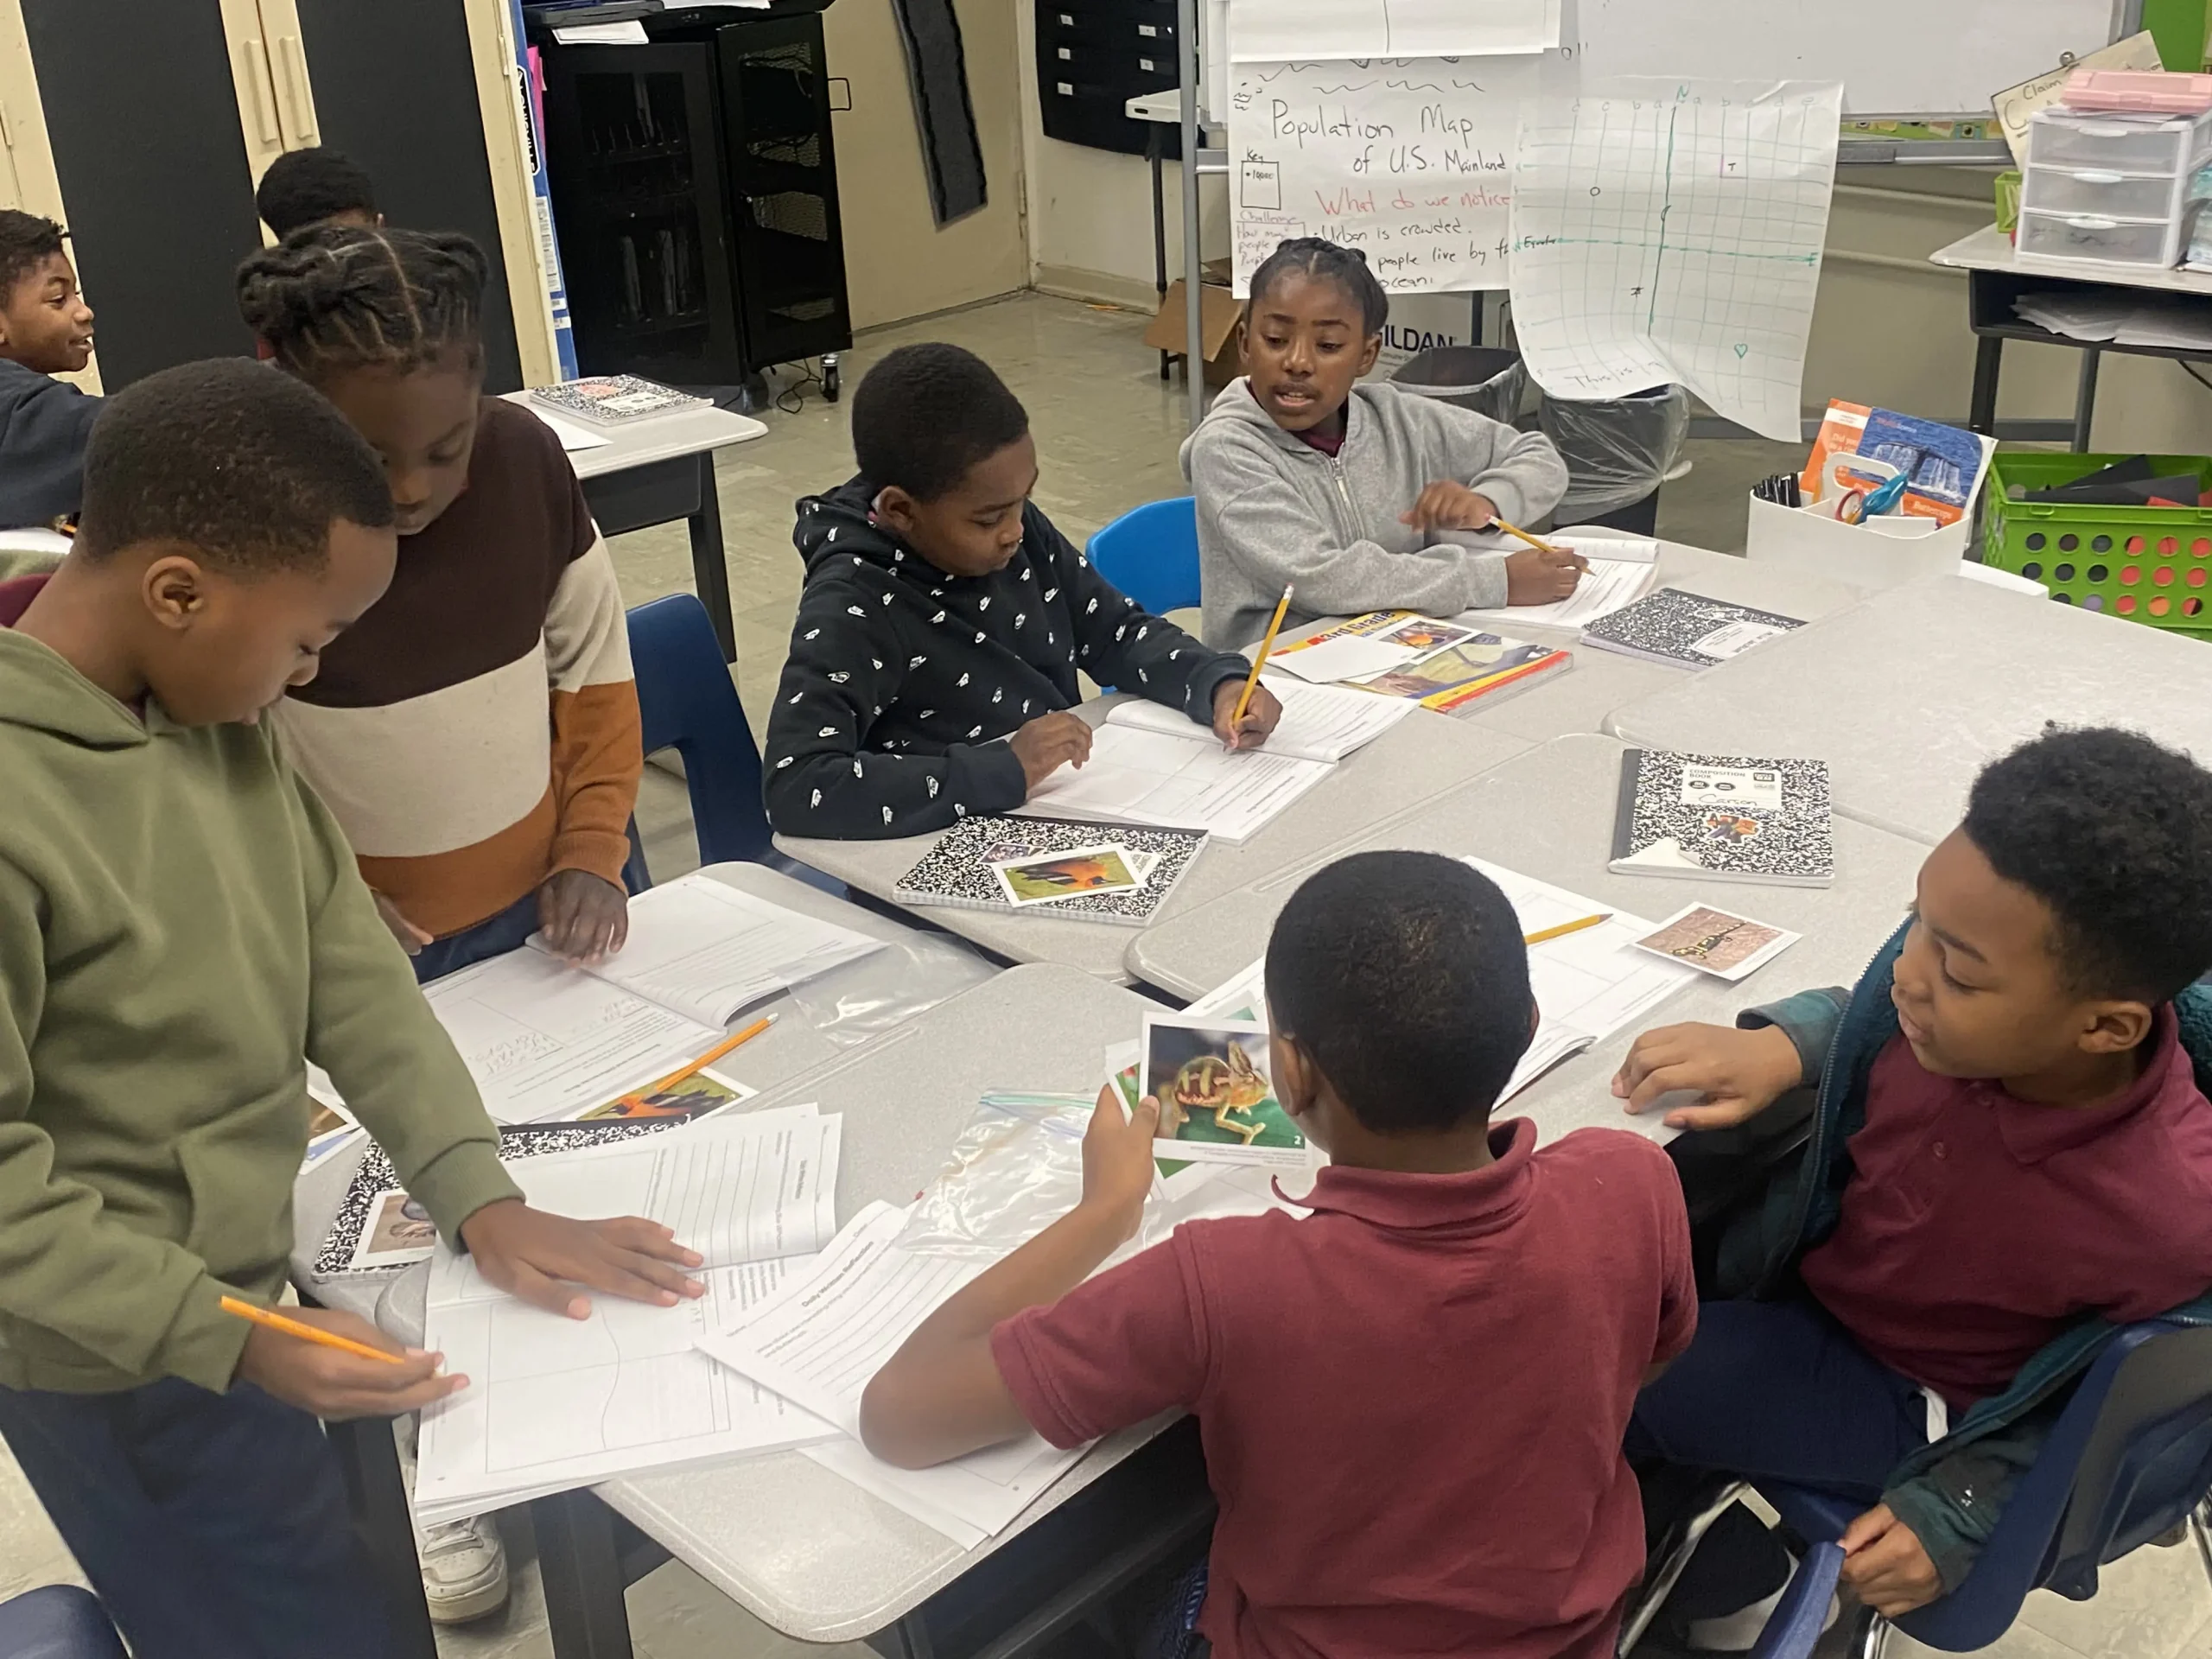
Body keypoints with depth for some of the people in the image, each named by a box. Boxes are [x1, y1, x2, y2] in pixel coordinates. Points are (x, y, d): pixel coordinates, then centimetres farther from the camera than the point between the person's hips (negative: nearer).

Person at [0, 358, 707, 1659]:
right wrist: (232, 1340, -25)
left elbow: (342, 952, 0)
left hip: (257, 1274, 7)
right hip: (134, 1361, -7)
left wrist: (479, 1195, -6)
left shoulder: (212, 706, -4)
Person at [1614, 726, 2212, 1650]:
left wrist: (1954, 1516, -17)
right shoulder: (1957, 999, -25)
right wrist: (1778, 1046, -16)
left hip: (1907, 1391, -5)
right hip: (1805, 1252, 5)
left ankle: (1726, 1579, 15)